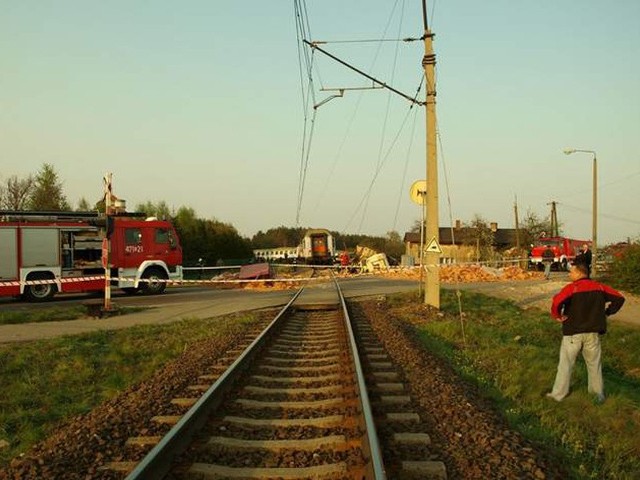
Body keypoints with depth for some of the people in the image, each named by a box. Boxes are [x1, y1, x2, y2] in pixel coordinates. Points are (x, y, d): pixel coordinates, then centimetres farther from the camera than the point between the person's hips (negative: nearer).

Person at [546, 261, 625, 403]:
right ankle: (599, 393, 27)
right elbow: (619, 298, 7)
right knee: (594, 363, 18)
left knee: (565, 364, 8)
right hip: (592, 332, 4)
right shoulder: (599, 287, 2)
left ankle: (558, 393, 16)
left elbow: (557, 301, -31)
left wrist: (557, 315, -13)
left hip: (573, 332, -4)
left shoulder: (571, 288, -14)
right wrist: (606, 312, 12)